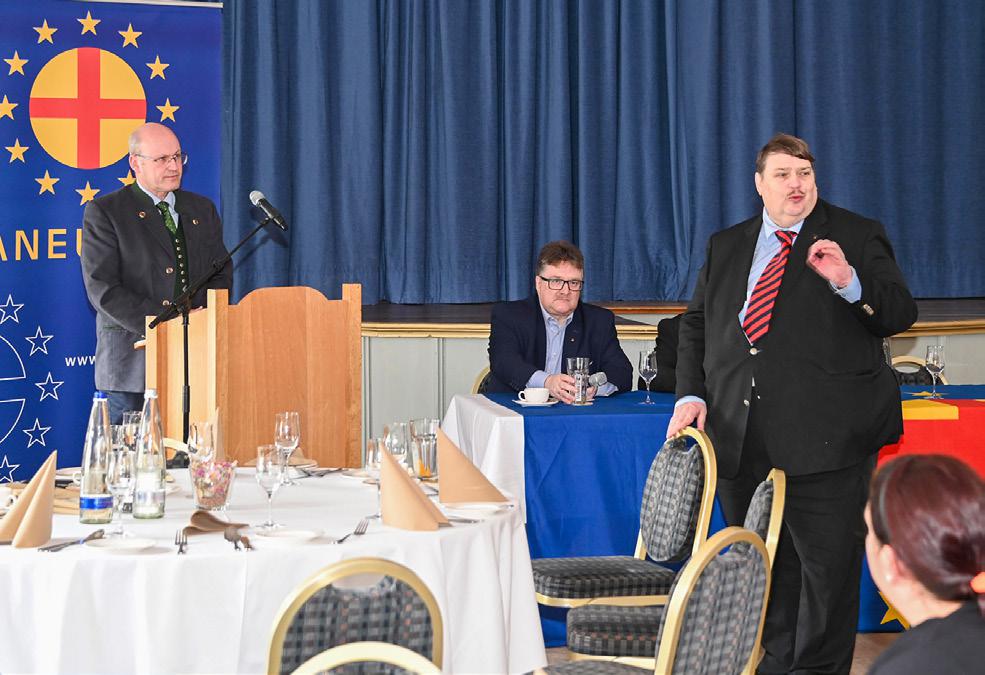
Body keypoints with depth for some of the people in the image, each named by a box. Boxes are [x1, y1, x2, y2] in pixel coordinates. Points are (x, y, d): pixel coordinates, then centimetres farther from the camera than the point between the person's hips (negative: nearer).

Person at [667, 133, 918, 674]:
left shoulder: (856, 237, 5)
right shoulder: (724, 246, 17)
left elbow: (900, 314, -2)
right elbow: (696, 325, 20)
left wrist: (849, 283, -21)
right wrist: (691, 393, 5)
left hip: (824, 439, -4)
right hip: (742, 442, 4)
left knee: (828, 567, -3)